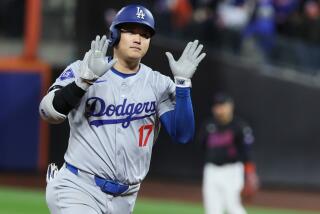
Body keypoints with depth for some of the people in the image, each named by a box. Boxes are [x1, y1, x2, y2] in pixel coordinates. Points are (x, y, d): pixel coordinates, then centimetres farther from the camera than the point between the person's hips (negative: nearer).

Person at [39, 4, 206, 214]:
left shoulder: (159, 84, 5)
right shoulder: (81, 70, -2)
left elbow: (183, 135, -6)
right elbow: (49, 112, -16)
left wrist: (183, 82, -15)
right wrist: (86, 78, -29)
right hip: (78, 189, -4)